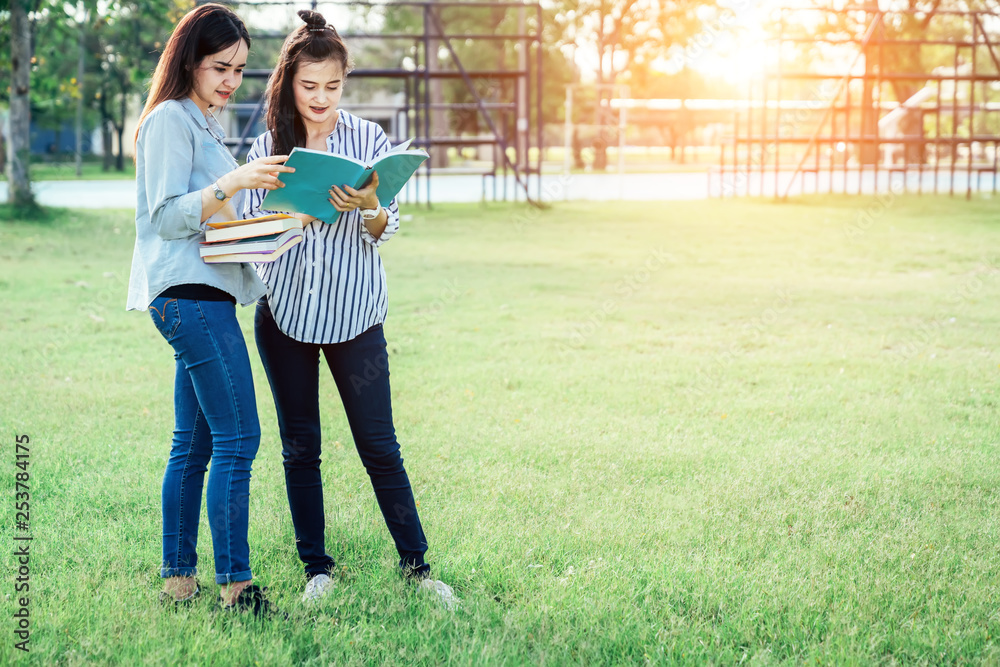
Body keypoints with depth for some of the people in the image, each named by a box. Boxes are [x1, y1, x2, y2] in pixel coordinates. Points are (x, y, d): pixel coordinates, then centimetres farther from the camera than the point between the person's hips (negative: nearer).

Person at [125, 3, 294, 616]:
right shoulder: (170, 119, -7)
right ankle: (236, 587, -9)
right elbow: (168, 216, -15)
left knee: (194, 444, 9)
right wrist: (234, 182, -26)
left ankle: (179, 580, 13)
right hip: (189, 294, -10)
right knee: (237, 438, -11)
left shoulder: (203, 124, 23)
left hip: (204, 295, 10)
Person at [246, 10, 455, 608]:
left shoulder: (369, 139, 0)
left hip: (353, 313, -2)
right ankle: (317, 568, 19)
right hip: (284, 311, 2)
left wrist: (367, 207, -24)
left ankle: (416, 565, 11)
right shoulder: (269, 147, 5)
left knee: (379, 445, -1)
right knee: (300, 447, 7)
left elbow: (387, 229, -1)